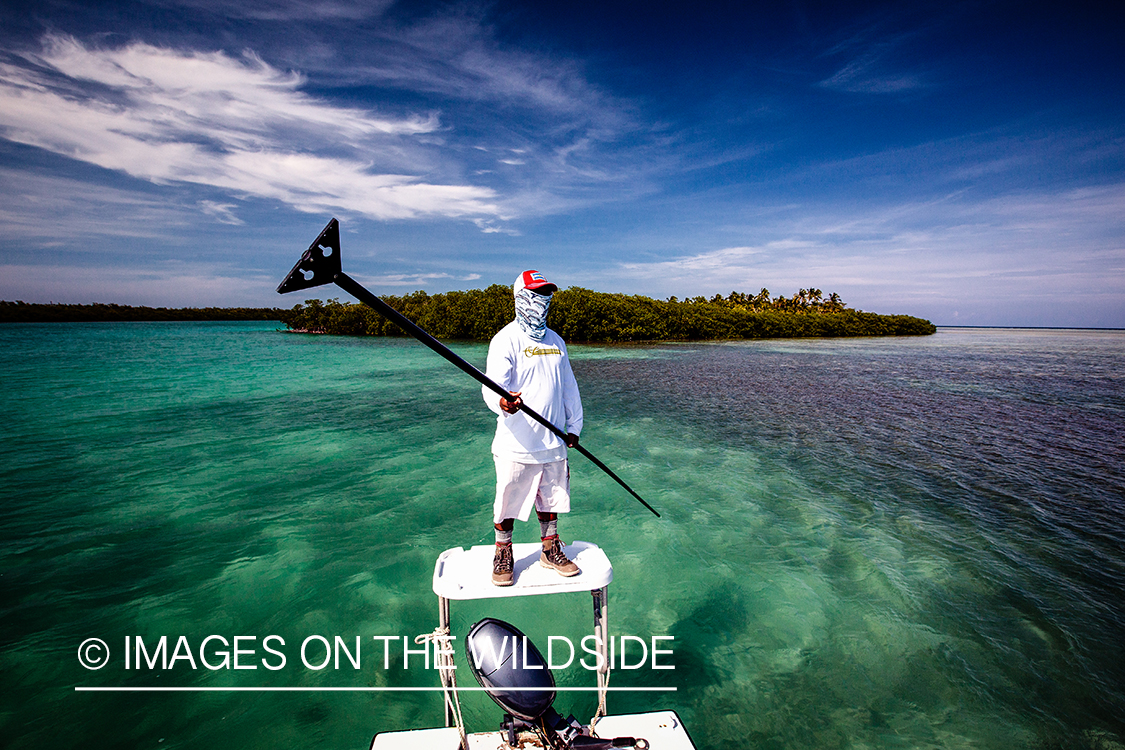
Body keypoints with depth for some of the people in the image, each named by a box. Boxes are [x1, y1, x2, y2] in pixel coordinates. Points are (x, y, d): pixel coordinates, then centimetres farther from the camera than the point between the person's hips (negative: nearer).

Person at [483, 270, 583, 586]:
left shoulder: (555, 340, 13)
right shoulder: (506, 339, -8)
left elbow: (568, 386, 20)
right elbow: (492, 385, -20)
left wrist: (574, 425, 16)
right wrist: (502, 402, -41)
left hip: (553, 441, 6)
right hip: (516, 443, -5)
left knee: (550, 499, 17)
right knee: (509, 502, 6)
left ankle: (551, 551, 35)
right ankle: (503, 554, 28)